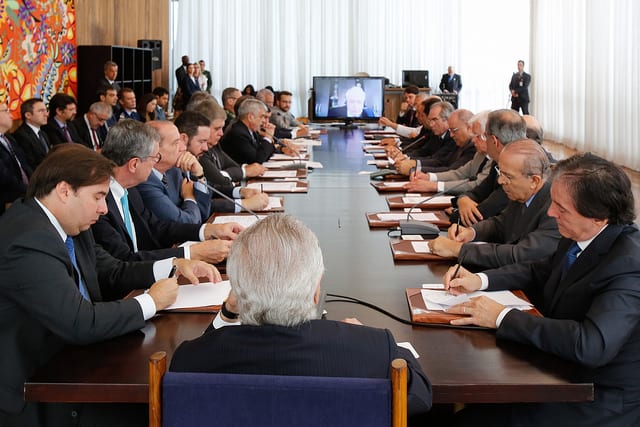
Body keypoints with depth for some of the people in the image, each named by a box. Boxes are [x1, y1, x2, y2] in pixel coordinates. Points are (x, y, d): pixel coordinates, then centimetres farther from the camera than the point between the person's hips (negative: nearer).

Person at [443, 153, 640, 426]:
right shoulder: (579, 237, -1)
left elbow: (591, 345, -37)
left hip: (603, 402, -8)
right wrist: (480, 280, 0)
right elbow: (539, 272, 18)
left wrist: (501, 317, -29)